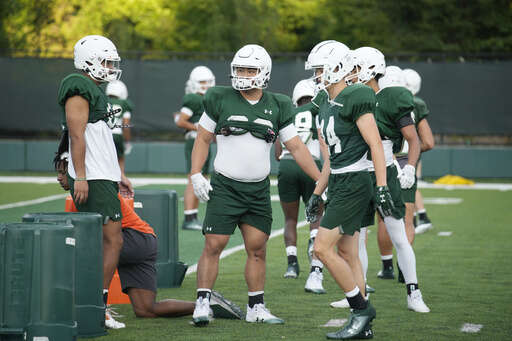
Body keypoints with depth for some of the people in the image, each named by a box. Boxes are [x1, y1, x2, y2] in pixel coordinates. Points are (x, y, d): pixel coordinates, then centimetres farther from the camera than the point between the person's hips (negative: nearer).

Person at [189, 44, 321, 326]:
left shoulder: (276, 107, 5)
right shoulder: (220, 100, -1)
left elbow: (296, 147, 8)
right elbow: (203, 139, 6)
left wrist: (321, 180, 4)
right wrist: (196, 175, -6)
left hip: (259, 191, 3)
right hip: (225, 187, -3)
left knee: (257, 250, 5)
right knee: (213, 246, -8)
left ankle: (256, 308, 14)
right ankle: (202, 304, -3)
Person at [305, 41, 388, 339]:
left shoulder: (355, 98, -13)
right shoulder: (328, 105, 16)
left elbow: (375, 145, -15)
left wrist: (382, 188, -20)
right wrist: (317, 194, 22)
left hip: (355, 183, -10)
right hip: (339, 183, 10)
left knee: (323, 248, -12)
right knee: (347, 254, 9)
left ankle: (362, 309, -1)